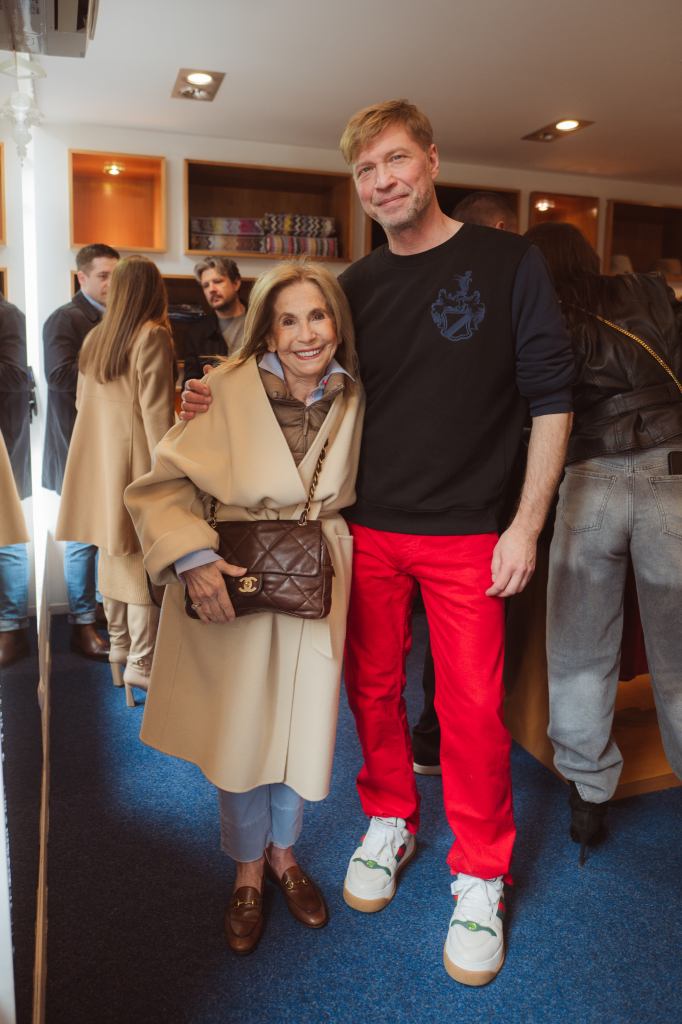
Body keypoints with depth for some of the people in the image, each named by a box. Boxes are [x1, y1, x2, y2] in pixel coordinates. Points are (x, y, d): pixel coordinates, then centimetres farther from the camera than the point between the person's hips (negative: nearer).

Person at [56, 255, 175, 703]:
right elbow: (156, 414, -15)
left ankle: (119, 645, 28)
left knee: (113, 551, 15)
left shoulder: (94, 337, 9)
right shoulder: (153, 336, -11)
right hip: (136, 461, -7)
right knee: (144, 556, -2)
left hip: (99, 461, 7)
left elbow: (84, 402, 14)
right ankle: (140, 663, 2)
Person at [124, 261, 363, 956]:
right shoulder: (231, 390, -14)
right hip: (233, 588, -3)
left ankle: (283, 852, 43)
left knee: (303, 730, 14)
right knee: (238, 735, 11)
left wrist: (330, 542, -3)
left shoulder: (352, 400, -2)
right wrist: (192, 557, -25)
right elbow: (162, 485, -12)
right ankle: (247, 870, 38)